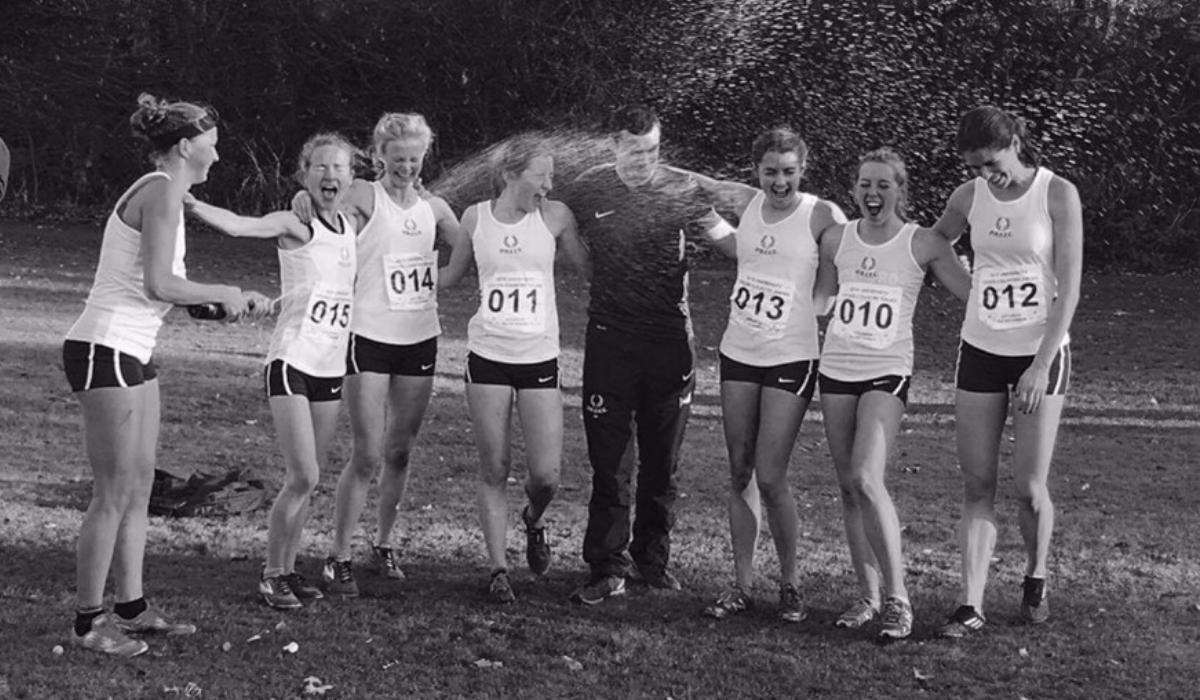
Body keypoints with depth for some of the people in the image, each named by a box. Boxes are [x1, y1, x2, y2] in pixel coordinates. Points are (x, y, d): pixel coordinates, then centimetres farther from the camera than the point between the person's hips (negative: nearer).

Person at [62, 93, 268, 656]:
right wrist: (224, 293, -8)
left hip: (131, 354, 10)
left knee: (139, 487, 14)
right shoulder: (162, 191, -14)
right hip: (105, 352, -10)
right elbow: (158, 285, -22)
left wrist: (235, 301, 9)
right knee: (113, 494, -4)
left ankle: (130, 606, 23)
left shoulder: (164, 192, 15)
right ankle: (88, 623, 5)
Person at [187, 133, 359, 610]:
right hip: (292, 363, -6)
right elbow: (238, 225, -27)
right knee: (303, 477, -11)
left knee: (309, 479, 9)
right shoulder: (297, 225, -9)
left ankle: (288, 568, 20)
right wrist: (183, 200, -39)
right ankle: (272, 574, 3)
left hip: (331, 368, 6)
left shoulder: (349, 228, 10)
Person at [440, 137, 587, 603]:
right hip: (488, 357, 0)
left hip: (539, 359, 0)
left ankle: (533, 521, 30)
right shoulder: (476, 217, 1)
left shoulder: (554, 216, -2)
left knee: (546, 475, -5)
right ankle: (498, 569, 13)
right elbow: (451, 276, 17)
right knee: (494, 471, 2)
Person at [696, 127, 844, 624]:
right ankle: (742, 585, 17)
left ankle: (790, 584, 11)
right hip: (738, 355, 5)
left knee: (771, 479, -7)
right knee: (740, 475, 8)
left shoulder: (821, 216, -9)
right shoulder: (745, 205, 4)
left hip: (791, 359, -5)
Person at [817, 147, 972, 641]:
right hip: (836, 369, 4)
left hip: (887, 372, -4)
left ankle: (897, 598, -12)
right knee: (848, 487, 5)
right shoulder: (836, 240, 6)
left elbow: (973, 293, 1)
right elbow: (812, 295, 20)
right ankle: (868, 596, 14)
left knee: (867, 479, -20)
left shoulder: (923, 244, -3)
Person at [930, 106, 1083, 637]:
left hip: (1041, 353, -3)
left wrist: (1041, 365, -15)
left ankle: (1035, 580, 25)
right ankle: (970, 605, 3)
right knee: (977, 486, 0)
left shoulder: (1058, 195, -9)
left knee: (1029, 488, -2)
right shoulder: (968, 198, 2)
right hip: (980, 352, 3)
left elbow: (1069, 288, -10)